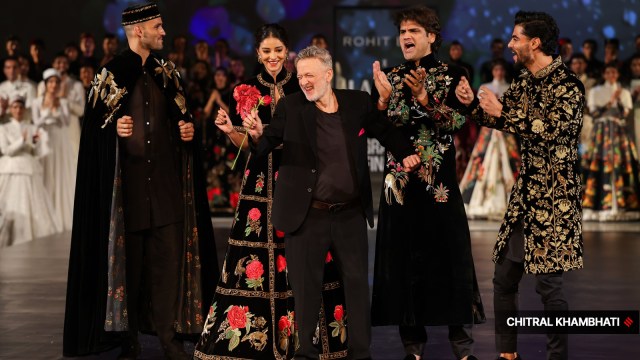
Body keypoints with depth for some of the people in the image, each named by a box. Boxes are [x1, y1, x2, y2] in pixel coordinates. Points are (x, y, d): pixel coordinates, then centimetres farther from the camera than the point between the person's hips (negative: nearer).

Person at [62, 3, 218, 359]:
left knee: (169, 257, -1)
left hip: (166, 182, 3)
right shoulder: (111, 73, -1)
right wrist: (114, 129, -21)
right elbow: (94, 125, -2)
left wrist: (188, 130, -3)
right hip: (126, 181, -3)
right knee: (128, 259, 2)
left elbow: (184, 117, 18)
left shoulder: (168, 73, 11)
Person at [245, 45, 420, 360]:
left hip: (350, 215, 2)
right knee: (306, 288, 5)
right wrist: (257, 134, -28)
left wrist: (405, 153, 4)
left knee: (357, 284, 9)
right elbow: (267, 145, -7)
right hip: (307, 216, -2)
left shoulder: (358, 103, 2)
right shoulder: (290, 107, -2)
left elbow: (385, 131, 18)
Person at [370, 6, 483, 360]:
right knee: (404, 260, 3)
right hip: (399, 181, 3)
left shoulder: (451, 76, 2)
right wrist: (383, 98, -16)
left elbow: (455, 122, -11)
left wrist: (423, 98, -23)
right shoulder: (391, 77, 9)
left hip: (439, 181, -3)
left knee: (449, 256, -2)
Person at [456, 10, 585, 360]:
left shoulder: (567, 84, -13)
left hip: (553, 198, -8)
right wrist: (473, 103, 1)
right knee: (504, 276, 11)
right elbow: (498, 116, 21)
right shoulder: (525, 81, 10)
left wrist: (503, 113, -22)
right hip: (523, 195, 8)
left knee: (548, 281, -6)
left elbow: (553, 130, -26)